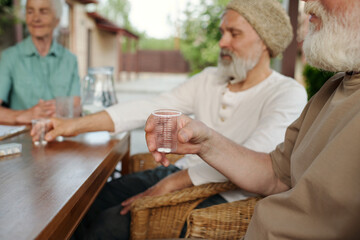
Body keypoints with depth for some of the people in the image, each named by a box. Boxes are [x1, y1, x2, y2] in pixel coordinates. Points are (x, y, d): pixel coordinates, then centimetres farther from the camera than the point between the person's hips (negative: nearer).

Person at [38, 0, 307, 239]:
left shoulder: (289, 94, -11)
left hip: (225, 196, -6)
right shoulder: (209, 79, 9)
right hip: (181, 173, 7)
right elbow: (149, 108, 2)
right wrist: (78, 125, -6)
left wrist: (173, 182, -25)